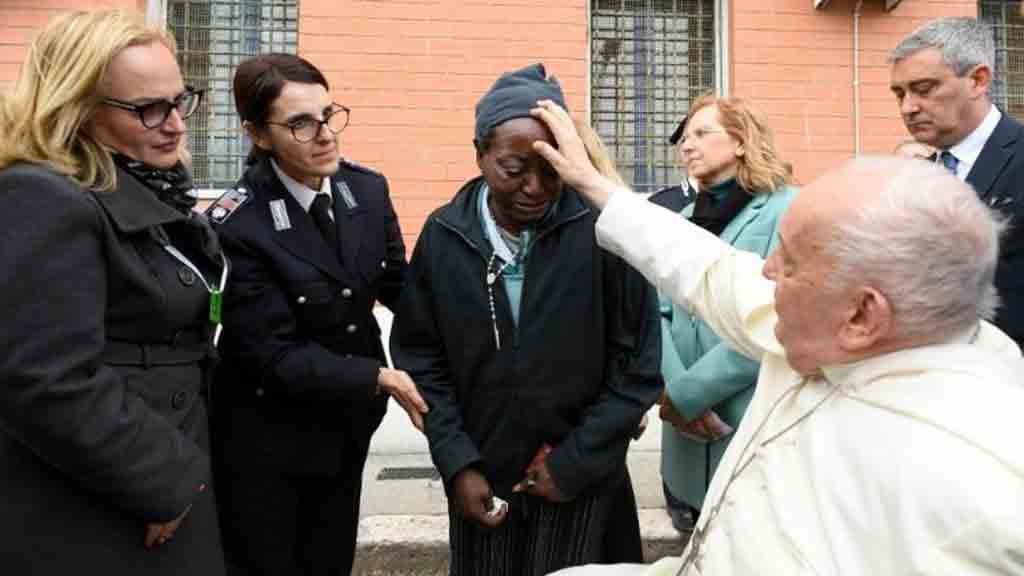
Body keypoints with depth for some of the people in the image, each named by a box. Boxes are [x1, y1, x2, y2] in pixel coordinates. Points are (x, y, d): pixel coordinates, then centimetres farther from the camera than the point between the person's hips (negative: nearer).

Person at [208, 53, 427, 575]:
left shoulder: (368, 189, -6)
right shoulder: (236, 224, -23)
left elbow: (397, 285, 3)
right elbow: (275, 355, -23)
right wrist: (381, 378, -24)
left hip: (348, 423, 5)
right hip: (268, 438, -5)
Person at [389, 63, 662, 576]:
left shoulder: (601, 230, -15)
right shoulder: (443, 235, -6)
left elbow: (638, 364, -8)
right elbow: (420, 357, 1)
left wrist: (576, 460, -8)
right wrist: (457, 464, -5)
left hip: (582, 480, -2)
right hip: (481, 480, 3)